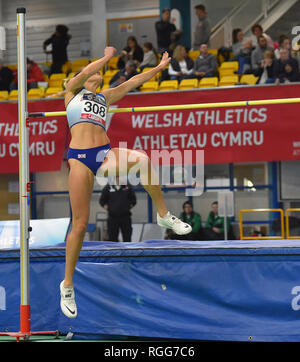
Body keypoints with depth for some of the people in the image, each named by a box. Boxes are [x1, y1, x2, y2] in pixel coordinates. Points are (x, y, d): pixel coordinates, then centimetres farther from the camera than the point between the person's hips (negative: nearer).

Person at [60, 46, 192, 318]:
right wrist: (107, 57, 0)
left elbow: (132, 82, 22)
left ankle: (164, 215, -14)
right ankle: (68, 284, 4)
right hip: (80, 158, -3)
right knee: (80, 224, -7)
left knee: (142, 159, -29)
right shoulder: (72, 91, 15)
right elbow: (85, 72, -4)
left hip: (105, 153, 4)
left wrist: (159, 68, 19)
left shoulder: (105, 97, 26)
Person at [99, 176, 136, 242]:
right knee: (113, 238, 1)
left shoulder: (128, 187, 5)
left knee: (127, 239, 2)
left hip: (125, 217, 1)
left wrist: (129, 207, 3)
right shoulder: (108, 188, 2)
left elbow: (133, 200, 14)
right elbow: (102, 201, 10)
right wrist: (107, 208, 1)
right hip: (113, 218, -1)